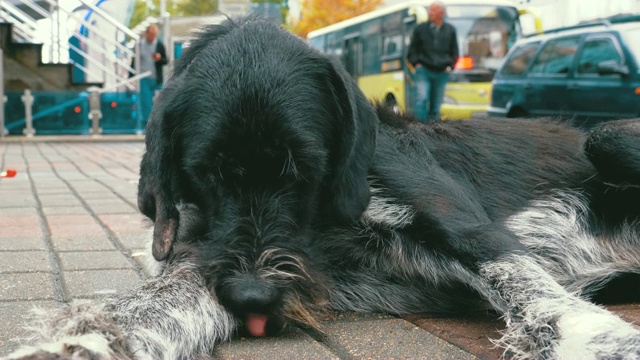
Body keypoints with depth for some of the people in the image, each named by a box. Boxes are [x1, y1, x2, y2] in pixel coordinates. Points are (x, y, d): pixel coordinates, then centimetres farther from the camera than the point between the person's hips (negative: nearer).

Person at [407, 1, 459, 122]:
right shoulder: (420, 28, 5)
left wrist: (450, 66, 4)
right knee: (422, 98, -18)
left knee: (436, 103, 4)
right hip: (423, 71, -2)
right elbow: (412, 50, 11)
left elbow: (454, 52, 18)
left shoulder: (450, 30, 11)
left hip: (441, 73, 2)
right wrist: (416, 63, -3)